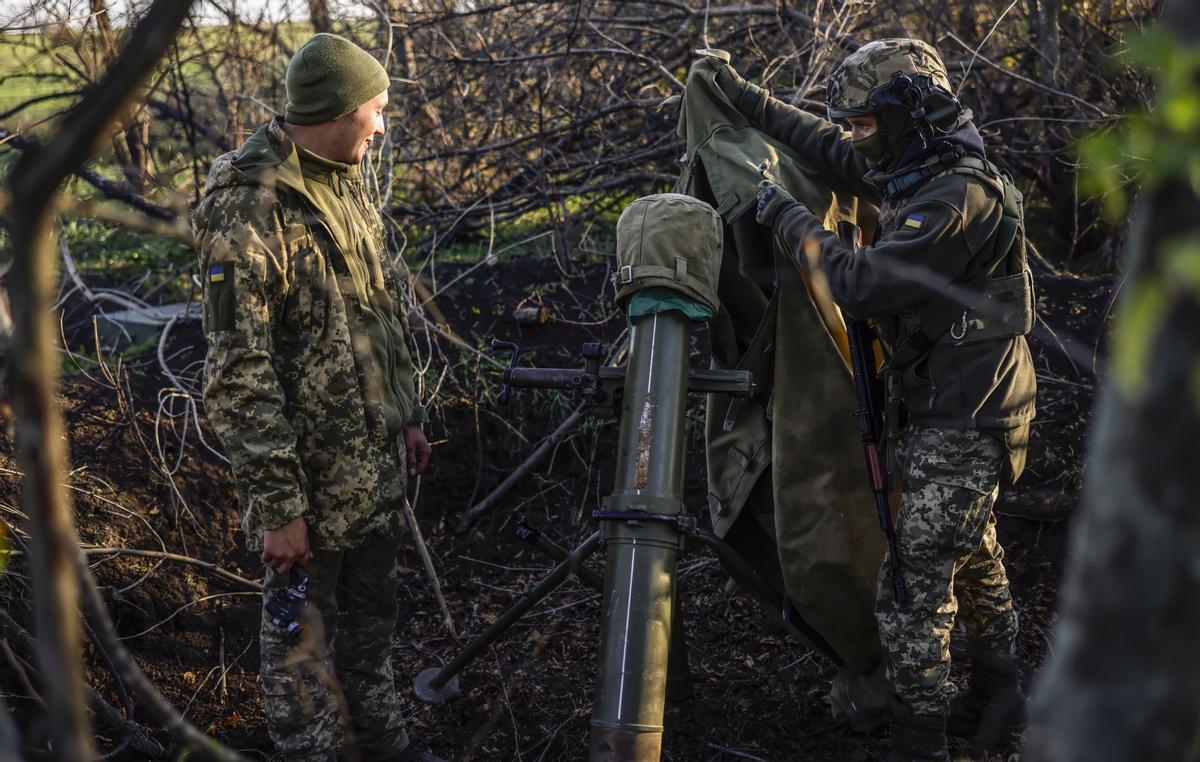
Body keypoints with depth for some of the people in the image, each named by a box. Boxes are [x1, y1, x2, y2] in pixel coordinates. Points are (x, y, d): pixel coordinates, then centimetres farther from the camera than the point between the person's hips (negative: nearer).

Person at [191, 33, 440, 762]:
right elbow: (237, 375, -22)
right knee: (304, 628, 9)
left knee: (372, 611, 22)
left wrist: (408, 415, 18)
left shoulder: (344, 182, 5)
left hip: (376, 460, 8)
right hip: (312, 475, -8)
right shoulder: (247, 211, -21)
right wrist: (277, 504, -20)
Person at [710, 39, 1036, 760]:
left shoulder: (959, 199, -23)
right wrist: (754, 101, 22)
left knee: (913, 585, -8)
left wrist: (789, 216, -16)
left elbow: (863, 283, -27)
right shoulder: (925, 176, 7)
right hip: (951, 410, 10)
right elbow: (833, 153, 22)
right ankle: (998, 699, 39)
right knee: (973, 559, 23)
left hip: (963, 424, -10)